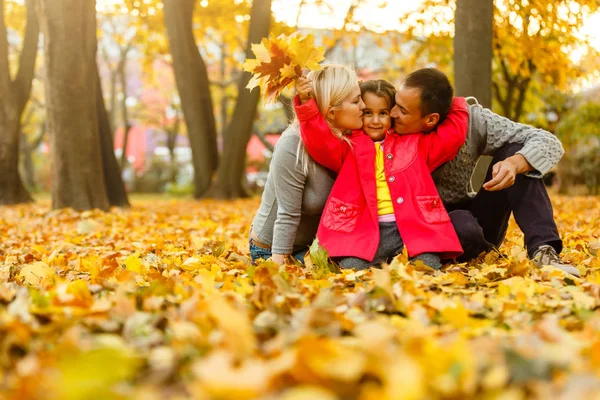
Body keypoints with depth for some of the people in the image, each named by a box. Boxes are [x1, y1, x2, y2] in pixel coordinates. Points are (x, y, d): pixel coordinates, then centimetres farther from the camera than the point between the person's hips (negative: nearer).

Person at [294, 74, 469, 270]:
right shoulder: (350, 146, 16)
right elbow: (320, 140, 0)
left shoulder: (414, 143, 22)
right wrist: (306, 103, -12)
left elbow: (453, 134, 23)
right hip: (366, 231, -1)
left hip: (412, 228, 1)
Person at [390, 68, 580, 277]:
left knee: (516, 150, -18)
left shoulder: (471, 120, -13)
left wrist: (515, 163, -35)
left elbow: (549, 143, -16)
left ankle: (542, 249, -27)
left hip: (476, 220, 3)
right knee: (462, 225, -39)